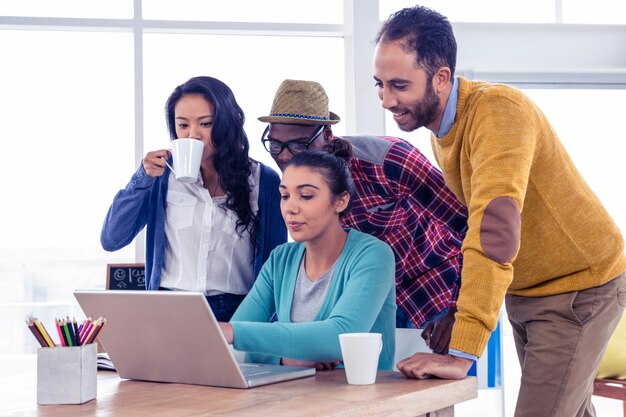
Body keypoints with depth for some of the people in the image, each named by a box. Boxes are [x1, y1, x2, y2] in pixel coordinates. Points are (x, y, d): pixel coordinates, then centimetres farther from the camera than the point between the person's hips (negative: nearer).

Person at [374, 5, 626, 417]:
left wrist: (462, 354, -43)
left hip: (579, 288, -8)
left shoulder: (498, 110, -29)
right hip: (523, 290, 8)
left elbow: (495, 230, -39)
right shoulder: (440, 129, -1)